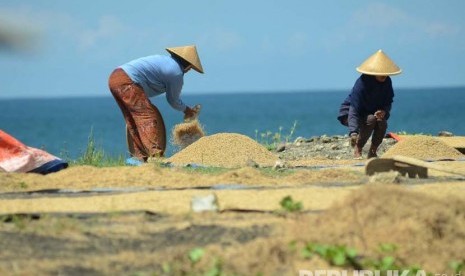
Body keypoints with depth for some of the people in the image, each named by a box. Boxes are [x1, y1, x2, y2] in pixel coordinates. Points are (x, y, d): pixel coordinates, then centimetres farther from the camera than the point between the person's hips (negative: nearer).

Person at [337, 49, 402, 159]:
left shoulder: (387, 82, -12)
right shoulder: (361, 84, -32)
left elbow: (388, 102, -1)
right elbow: (354, 110, -38)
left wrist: (384, 111, -27)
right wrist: (353, 132, -51)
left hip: (371, 112, 5)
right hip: (348, 113, -5)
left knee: (382, 122, -26)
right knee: (371, 119, -34)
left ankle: (373, 152, -7)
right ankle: (357, 150, -18)